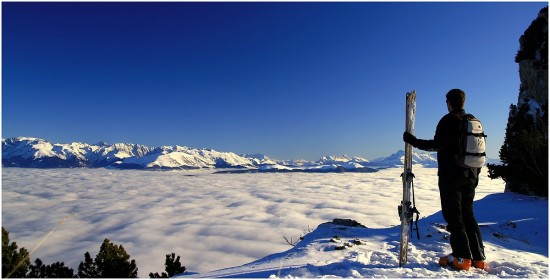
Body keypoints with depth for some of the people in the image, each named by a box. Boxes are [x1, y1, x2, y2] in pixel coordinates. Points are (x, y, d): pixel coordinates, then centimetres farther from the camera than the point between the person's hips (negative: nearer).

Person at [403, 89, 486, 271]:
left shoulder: (448, 120, -8)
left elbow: (437, 145, -20)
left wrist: (414, 141, -15)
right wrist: (475, 175, 24)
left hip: (450, 176, -7)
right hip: (470, 177, 8)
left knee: (453, 216, -2)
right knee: (468, 215, 14)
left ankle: (462, 258, -1)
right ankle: (478, 258, 15)